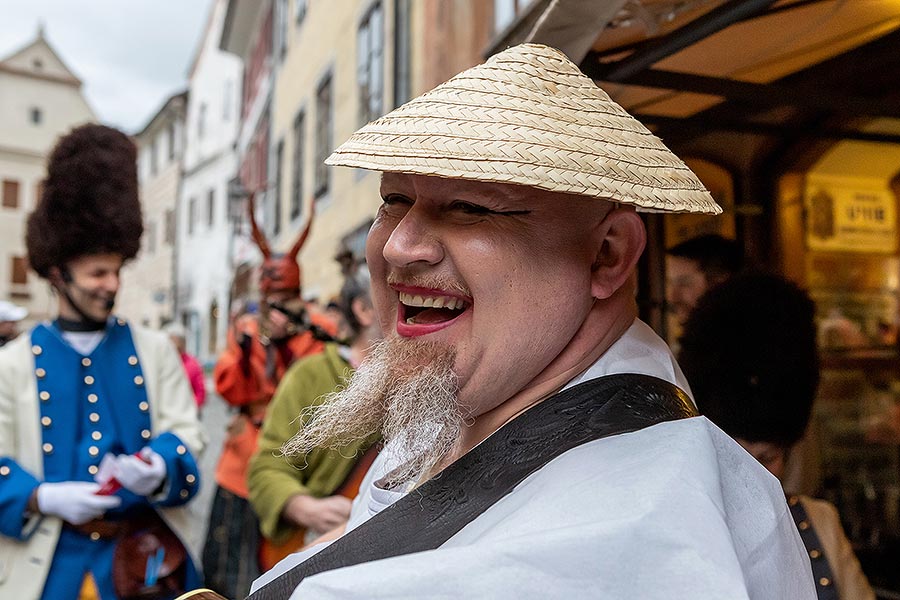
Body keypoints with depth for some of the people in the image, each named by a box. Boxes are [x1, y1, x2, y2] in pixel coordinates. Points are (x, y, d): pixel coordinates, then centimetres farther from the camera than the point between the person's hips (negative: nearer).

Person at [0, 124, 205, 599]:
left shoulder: (154, 350, 2)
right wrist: (44, 497, -20)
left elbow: (186, 435, -1)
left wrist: (157, 469, -21)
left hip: (144, 551, 1)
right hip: (50, 559, -1)